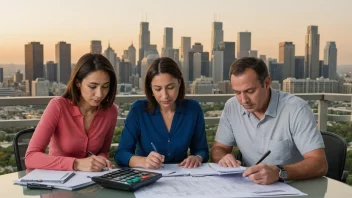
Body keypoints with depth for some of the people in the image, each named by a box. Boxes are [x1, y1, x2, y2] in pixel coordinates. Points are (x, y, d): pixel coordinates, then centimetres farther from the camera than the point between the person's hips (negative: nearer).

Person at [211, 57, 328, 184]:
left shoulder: (296, 109, -17)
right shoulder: (231, 107, -2)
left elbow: (319, 164, -22)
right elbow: (218, 149, 7)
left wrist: (279, 172, -38)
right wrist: (223, 158, -15)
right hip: (252, 187, 3)